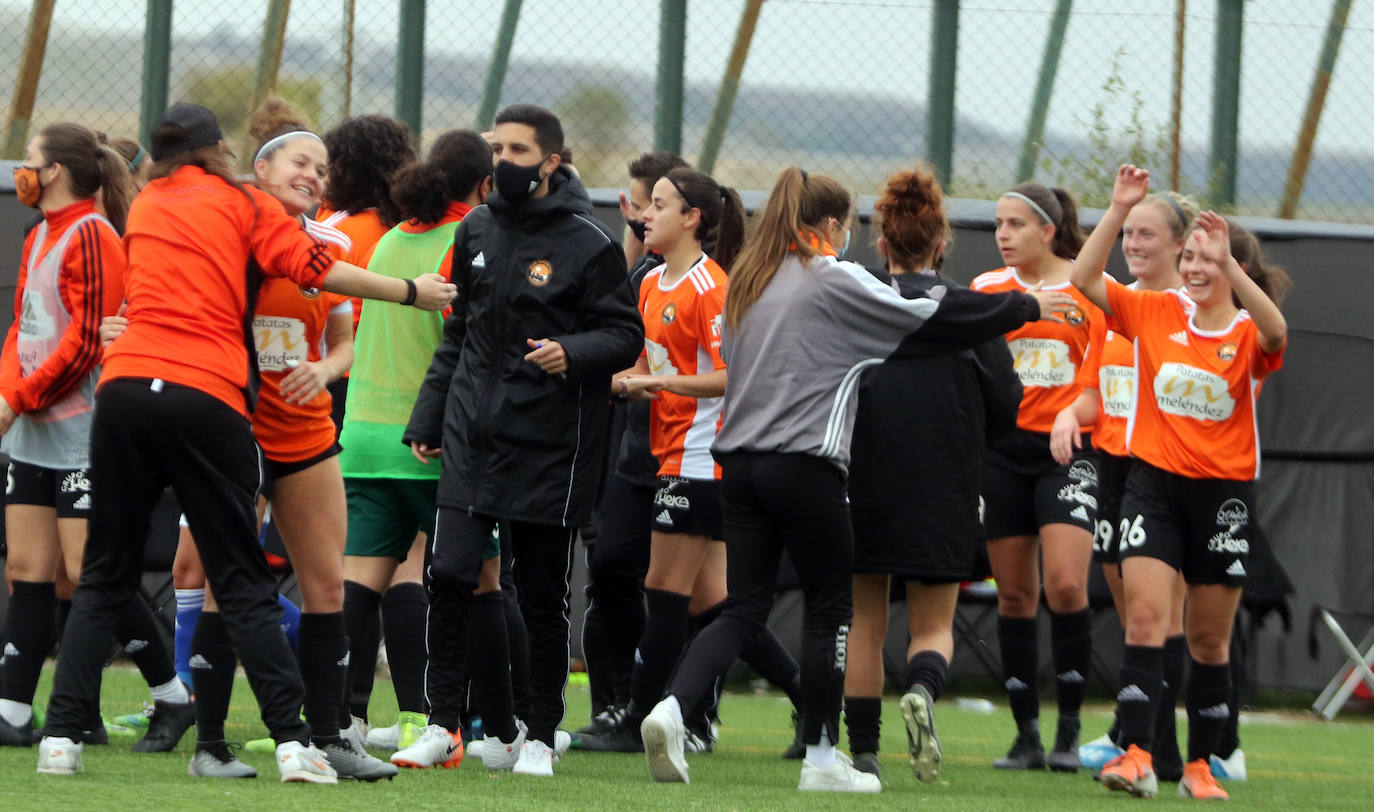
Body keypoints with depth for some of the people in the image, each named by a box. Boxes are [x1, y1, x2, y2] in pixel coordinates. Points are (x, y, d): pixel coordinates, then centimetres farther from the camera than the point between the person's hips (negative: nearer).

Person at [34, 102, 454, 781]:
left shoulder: (143, 208, 20)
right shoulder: (245, 204, 9)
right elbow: (316, 269, 1)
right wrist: (411, 291, 8)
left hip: (125, 387, 3)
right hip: (208, 395, -3)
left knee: (104, 578, 10)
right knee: (242, 584, 0)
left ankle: (62, 735, 1)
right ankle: (291, 740, -8)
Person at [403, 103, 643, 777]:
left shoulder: (587, 244, -6)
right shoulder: (477, 233, 10)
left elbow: (625, 335, -5)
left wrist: (572, 353, -25)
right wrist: (427, 418, 15)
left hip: (550, 444, -4)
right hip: (472, 436, 4)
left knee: (542, 595, 4)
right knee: (450, 573, -8)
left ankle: (540, 736, 15)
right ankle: (443, 720, 1)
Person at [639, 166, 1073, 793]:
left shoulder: (747, 283, 14)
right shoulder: (834, 282, -5)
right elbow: (934, 318, -2)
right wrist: (1026, 307, 8)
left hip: (741, 459, 6)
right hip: (804, 464, -6)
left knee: (745, 609, 7)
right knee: (829, 608, 7)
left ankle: (672, 706, -16)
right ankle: (820, 757, 10)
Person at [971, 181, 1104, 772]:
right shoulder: (988, 289, 7)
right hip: (1003, 449, 2)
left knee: (1066, 585, -15)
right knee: (1015, 593, 3)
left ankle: (1069, 729, -4)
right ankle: (1026, 734, 11)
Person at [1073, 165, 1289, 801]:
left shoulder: (1248, 335, -4)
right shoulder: (1157, 313, 3)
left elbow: (1274, 331, -29)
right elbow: (1085, 278, -5)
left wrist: (1231, 267, -39)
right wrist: (1118, 208, -14)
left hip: (1223, 492, -1)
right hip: (1154, 482, 1)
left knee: (1210, 639, 9)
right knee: (1145, 618, -15)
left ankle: (1200, 765, 21)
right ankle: (1137, 756, -22)